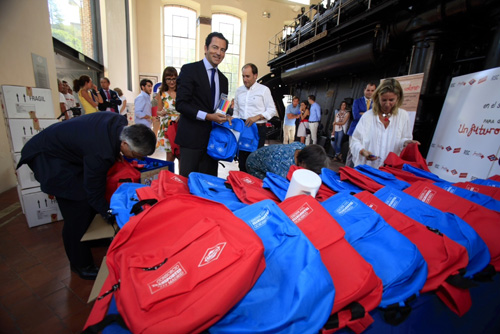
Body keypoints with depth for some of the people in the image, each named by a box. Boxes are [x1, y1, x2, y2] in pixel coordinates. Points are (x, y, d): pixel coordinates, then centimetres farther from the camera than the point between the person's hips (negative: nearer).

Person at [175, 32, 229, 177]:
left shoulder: (223, 79, 17)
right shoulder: (189, 70, -2)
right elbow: (181, 104, -10)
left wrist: (225, 116, 1)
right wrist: (207, 116, -19)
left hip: (213, 138, 6)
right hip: (192, 138, -5)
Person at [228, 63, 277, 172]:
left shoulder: (263, 89, 0)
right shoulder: (239, 90, 13)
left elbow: (272, 110, -2)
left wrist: (257, 117, -16)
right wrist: (233, 118, 0)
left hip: (258, 129, -4)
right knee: (242, 159, 8)